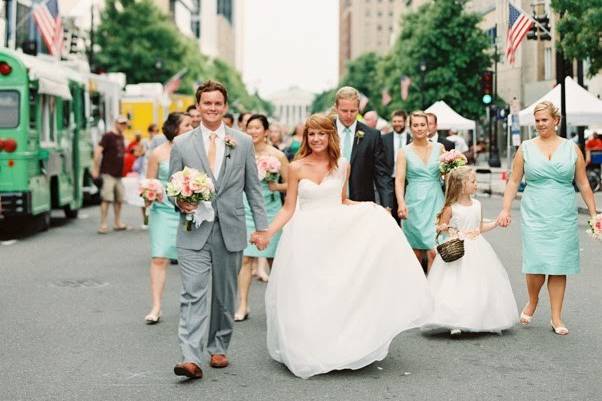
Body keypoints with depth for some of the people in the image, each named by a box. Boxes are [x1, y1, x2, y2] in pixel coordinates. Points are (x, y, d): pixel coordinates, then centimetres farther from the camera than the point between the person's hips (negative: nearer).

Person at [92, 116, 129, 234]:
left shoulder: (121, 137, 14)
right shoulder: (108, 136, -10)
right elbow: (98, 151, -17)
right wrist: (96, 169, -20)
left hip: (118, 174, 8)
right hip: (108, 173, -8)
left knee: (119, 199, 13)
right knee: (107, 199, -9)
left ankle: (118, 223, 23)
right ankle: (103, 225, -7)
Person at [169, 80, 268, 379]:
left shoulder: (243, 143, 6)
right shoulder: (181, 144, 4)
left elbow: (253, 189, 8)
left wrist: (262, 227, 4)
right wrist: (181, 202, -13)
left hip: (230, 232, 1)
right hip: (194, 233, -1)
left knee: (225, 296, 11)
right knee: (193, 294, -10)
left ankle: (218, 348, 27)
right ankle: (191, 358, -14)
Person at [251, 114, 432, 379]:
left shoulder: (342, 166, 4)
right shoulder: (296, 168, -1)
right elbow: (289, 208, 0)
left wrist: (370, 208, 1)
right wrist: (267, 233, -11)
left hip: (336, 235, 1)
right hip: (305, 238, -1)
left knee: (338, 291, -2)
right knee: (304, 295, 2)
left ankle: (340, 347, 12)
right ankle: (306, 351, 17)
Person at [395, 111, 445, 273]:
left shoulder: (439, 148, 8)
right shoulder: (404, 152, 2)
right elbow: (399, 180, -7)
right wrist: (401, 203, -22)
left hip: (435, 201, 1)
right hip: (415, 204, -1)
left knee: (434, 251, -9)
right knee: (417, 253, 5)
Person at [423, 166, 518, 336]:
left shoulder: (477, 205, 7)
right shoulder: (451, 208, -9)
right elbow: (440, 227, 0)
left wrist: (497, 222, 12)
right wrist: (443, 228, -21)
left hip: (476, 250, 5)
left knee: (480, 285, 7)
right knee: (456, 286, -10)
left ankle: (482, 320, 17)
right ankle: (454, 323, -9)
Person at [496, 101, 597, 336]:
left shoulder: (571, 149, 7)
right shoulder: (526, 148, 5)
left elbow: (583, 184, 10)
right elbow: (514, 182, 7)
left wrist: (593, 213, 7)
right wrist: (505, 209, -3)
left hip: (564, 217, 1)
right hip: (534, 216, -1)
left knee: (559, 267, 2)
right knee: (536, 263, -8)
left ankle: (556, 318, 12)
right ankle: (532, 301, 21)